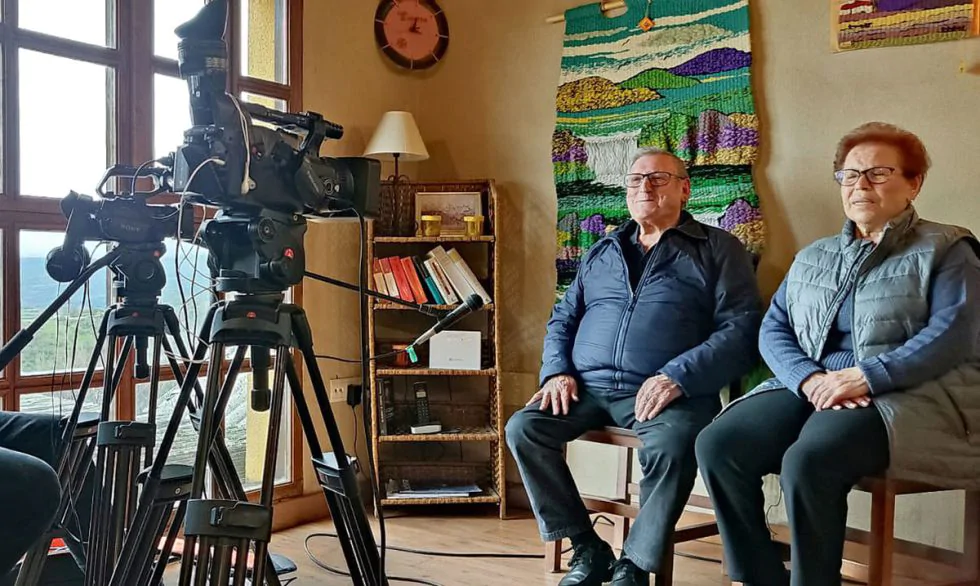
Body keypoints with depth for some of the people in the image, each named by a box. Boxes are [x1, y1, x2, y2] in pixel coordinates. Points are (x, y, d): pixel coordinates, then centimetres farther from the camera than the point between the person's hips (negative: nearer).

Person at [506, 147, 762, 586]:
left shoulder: (718, 249, 8)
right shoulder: (601, 253, 23)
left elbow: (741, 329, -4)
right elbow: (562, 319, 23)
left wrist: (678, 377, -18)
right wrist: (557, 371, 2)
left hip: (670, 392, -4)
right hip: (588, 388, 5)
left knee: (672, 447, -35)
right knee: (523, 428, -19)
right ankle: (588, 549, -4)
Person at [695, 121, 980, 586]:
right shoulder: (813, 257, 22)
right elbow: (773, 329, 11)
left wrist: (867, 377, -20)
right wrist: (810, 379, -10)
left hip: (903, 396, -5)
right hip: (810, 389, 5)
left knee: (808, 460, -35)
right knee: (718, 445, -21)